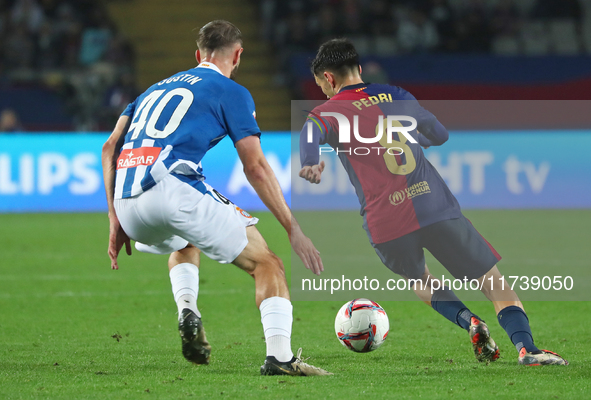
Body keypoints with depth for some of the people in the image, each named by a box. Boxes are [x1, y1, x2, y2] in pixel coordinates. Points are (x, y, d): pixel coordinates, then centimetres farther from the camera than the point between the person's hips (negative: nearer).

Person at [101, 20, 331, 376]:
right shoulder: (232, 92, 12)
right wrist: (294, 230, 5)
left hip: (128, 203, 6)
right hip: (174, 186, -6)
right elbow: (255, 167, 3)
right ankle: (279, 356, -14)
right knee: (267, 264, 5)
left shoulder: (157, 88, 30)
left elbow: (110, 147, 21)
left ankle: (187, 310, 10)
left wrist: (116, 220, 21)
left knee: (184, 246, 38)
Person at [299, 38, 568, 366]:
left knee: (420, 283, 30)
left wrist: (310, 166, -33)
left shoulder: (329, 113, 7)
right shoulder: (395, 96, 17)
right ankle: (526, 346, -22)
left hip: (387, 227, -1)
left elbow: (311, 133, -18)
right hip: (436, 208, 1)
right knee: (497, 287, 4)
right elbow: (440, 135, 32)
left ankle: (467, 321, 3)